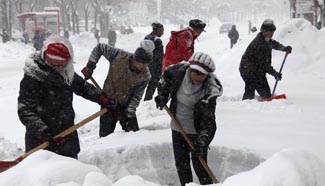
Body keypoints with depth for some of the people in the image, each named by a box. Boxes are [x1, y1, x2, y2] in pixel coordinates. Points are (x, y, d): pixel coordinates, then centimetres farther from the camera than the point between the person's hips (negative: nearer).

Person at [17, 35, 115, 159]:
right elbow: (25, 110, -23)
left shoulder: (67, 73, 1)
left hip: (67, 132, 7)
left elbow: (81, 86, 21)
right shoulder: (32, 78, -20)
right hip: (41, 140, -6)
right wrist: (41, 130, -34)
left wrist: (100, 97, 16)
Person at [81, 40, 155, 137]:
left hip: (126, 106, 1)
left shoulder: (145, 76, -18)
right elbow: (99, 47, -8)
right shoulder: (119, 56, -22)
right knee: (105, 136, 3)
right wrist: (90, 65, -14)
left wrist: (129, 114, -22)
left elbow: (137, 96, -13)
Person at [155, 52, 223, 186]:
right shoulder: (180, 71, -15)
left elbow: (208, 119, -26)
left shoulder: (209, 91, -25)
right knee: (181, 163, 13)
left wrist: (203, 140, -35)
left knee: (199, 165, -4)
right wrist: (162, 94, -1)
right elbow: (166, 75, 8)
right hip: (177, 127, 5)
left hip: (197, 130, -4)